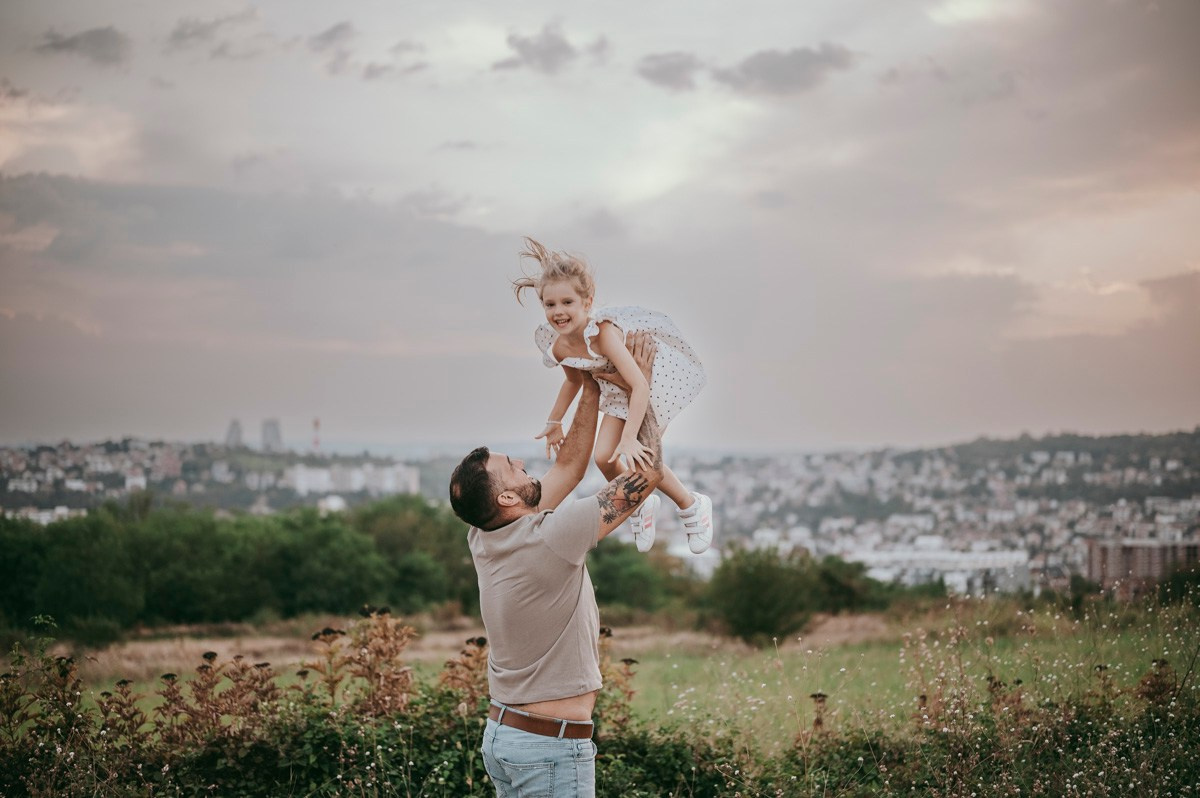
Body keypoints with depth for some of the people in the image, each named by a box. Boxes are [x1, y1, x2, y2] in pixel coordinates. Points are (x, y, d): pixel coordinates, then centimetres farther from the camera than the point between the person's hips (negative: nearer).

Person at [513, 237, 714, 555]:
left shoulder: (603, 333, -38)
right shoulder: (557, 347, -17)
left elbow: (640, 387, -41)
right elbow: (574, 379, 8)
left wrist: (629, 438, -45)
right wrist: (554, 422, 16)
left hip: (654, 378, -6)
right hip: (620, 389, 6)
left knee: (641, 458, -12)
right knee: (604, 458, -2)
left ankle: (693, 507, 15)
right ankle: (639, 506, 29)